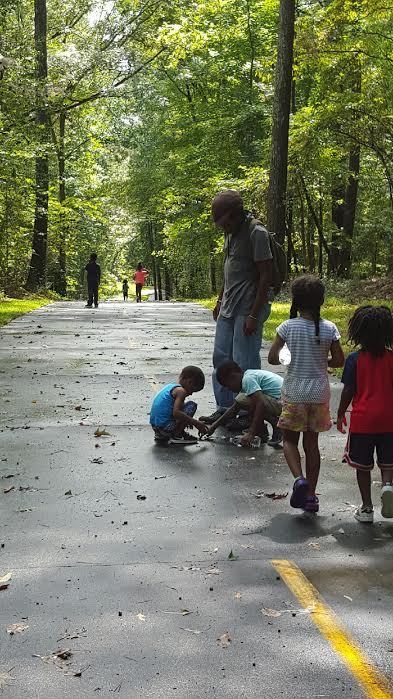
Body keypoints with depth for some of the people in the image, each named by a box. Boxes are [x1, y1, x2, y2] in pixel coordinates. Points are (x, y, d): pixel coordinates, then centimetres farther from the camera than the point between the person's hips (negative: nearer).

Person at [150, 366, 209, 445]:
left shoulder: (170, 386, 18)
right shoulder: (181, 391, -11)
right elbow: (176, 413, -24)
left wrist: (187, 420, 35)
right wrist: (196, 423, -18)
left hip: (155, 426, 9)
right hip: (165, 426, -9)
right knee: (192, 406, -7)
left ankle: (161, 435, 17)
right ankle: (176, 435, -5)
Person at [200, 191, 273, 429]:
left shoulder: (256, 233, -15)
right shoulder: (231, 232, 12)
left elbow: (266, 277, -17)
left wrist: (254, 315, -19)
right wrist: (220, 300, 20)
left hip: (248, 308, -9)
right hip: (229, 307, 9)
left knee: (244, 364, -4)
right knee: (221, 358, 12)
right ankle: (224, 407, 23)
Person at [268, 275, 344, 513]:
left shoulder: (288, 327, -10)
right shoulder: (329, 328, -6)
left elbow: (272, 358, -9)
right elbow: (339, 360, -1)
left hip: (294, 393, -2)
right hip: (319, 393, 2)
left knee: (290, 439, 14)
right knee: (312, 442, 13)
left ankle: (299, 479, -11)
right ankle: (311, 495, 15)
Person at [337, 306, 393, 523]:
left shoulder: (355, 359, -8)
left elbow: (348, 391, -7)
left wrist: (340, 415, 7)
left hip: (362, 420, -2)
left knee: (363, 466, 10)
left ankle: (366, 508, 12)